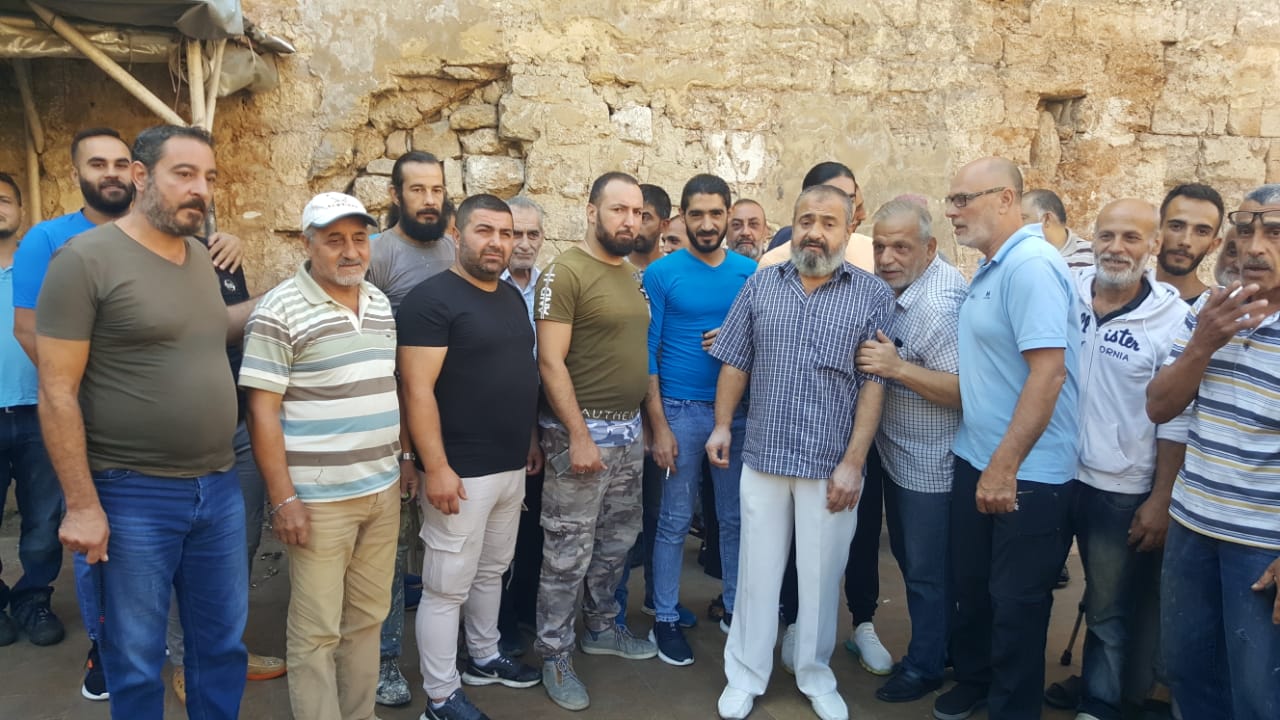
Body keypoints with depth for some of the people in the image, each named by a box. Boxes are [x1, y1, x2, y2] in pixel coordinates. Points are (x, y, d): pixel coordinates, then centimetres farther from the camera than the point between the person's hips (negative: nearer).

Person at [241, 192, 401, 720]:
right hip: (319, 498, -6)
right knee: (317, 631, 4)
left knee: (368, 616, 17)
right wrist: (282, 498, -16)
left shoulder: (381, 304, 9)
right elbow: (262, 411, -13)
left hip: (383, 489, 7)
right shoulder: (279, 312, -12)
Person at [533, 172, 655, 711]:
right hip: (582, 430, -8)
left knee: (616, 541, 19)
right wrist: (578, 436, -20)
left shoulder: (632, 275, 11)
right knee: (569, 551, 2)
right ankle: (555, 655, 17)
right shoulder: (565, 272, -13)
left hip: (629, 429, 8)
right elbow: (550, 361, -18)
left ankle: (601, 628, 37)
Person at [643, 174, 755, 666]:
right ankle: (665, 619, 18)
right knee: (675, 521, 5)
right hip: (680, 411, -3)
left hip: (739, 410, 3)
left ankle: (736, 608, 29)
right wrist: (658, 424, -10)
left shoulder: (750, 272, 3)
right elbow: (648, 352, -6)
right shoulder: (662, 274, -5)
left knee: (735, 517, 13)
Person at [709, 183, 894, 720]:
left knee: (821, 575, 11)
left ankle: (815, 675, 30)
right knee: (757, 570, 11)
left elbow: (874, 384, -5)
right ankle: (745, 676, 25)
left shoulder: (872, 294, -2)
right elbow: (736, 363, 9)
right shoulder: (760, 285, 5)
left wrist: (853, 462, -10)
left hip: (832, 464, -1)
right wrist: (723, 425, 2)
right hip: (763, 456, 2)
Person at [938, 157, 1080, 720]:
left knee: (1016, 601, 7)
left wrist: (1005, 465, -25)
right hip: (975, 459, 8)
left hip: (1027, 473, -8)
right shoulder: (989, 269, 10)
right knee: (971, 584, 20)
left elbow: (1048, 372, -25)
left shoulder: (1032, 265, -19)